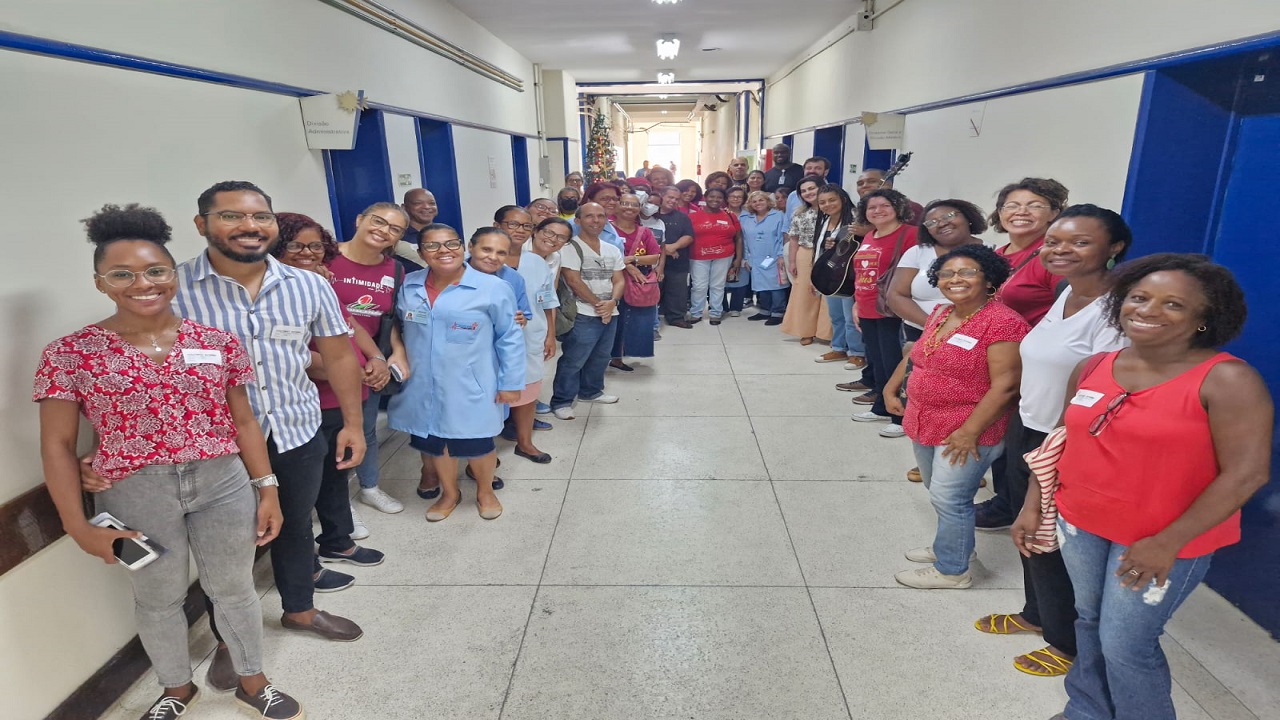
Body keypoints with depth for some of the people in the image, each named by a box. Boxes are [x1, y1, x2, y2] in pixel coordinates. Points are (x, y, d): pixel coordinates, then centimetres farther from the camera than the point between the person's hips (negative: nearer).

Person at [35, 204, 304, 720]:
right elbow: (58, 446, -3)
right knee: (158, 599, 19)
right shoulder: (69, 354, -6)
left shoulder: (218, 343, -2)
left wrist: (267, 488, 3)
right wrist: (78, 526, -6)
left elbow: (243, 422, 3)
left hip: (224, 484, 1)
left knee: (235, 589, 16)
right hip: (134, 493, -1)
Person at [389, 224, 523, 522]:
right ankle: (449, 493, 42)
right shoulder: (408, 286, 1)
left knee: (476, 442, 10)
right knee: (433, 441, 17)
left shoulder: (493, 288, -11)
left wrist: (511, 383, -6)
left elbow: (510, 339, -6)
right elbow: (399, 328, 16)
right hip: (423, 388, 4)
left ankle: (485, 491, 38)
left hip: (470, 388, -3)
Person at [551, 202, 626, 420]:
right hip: (583, 315, -7)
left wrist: (612, 302, -11)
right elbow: (573, 281, -16)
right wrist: (597, 304, -12)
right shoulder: (571, 247, -9)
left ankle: (591, 391, 37)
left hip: (609, 314, 7)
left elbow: (619, 280, 9)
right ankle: (561, 401, 8)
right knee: (573, 361, -3)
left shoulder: (612, 250, 12)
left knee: (600, 358, 18)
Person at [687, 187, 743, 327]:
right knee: (699, 286, 3)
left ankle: (715, 314, 18)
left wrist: (738, 258, 3)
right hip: (699, 257, -1)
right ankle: (695, 314, 16)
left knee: (718, 286, 8)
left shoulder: (730, 216, 5)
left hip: (723, 257, 1)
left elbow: (738, 238, 8)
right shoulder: (694, 216, -2)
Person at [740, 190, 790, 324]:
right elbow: (744, 240, 11)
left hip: (774, 259, -4)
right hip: (756, 260, 4)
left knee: (775, 285, -2)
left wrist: (781, 256, -10)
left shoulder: (778, 216, -1)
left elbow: (782, 237, -5)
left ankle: (778, 313, 5)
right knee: (761, 285, 11)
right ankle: (765, 311, 22)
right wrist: (746, 258, 9)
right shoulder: (744, 218, 9)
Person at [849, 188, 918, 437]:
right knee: (876, 362, 17)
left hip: (892, 312, -8)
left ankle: (902, 416, 7)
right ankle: (882, 408, 31)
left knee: (894, 364, -4)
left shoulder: (909, 234, -11)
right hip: (867, 312, 8)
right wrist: (856, 303, 19)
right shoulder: (868, 237, 14)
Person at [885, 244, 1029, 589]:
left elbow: (1005, 385, -22)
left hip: (967, 432, -8)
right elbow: (915, 354, 21)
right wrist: (891, 387, 17)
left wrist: (969, 432, -23)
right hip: (924, 425, 8)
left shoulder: (1002, 323, -19)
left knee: (949, 499, 3)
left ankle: (952, 569, 22)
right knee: (939, 493, 21)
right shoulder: (939, 314, 6)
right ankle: (947, 546, 41)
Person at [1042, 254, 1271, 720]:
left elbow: (1247, 473, -19)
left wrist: (1168, 542, -20)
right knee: (1088, 621, 21)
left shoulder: (1226, 380, -17)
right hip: (1080, 523, 5)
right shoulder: (1091, 369, -1)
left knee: (1125, 644, 6)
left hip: (1161, 539, -5)